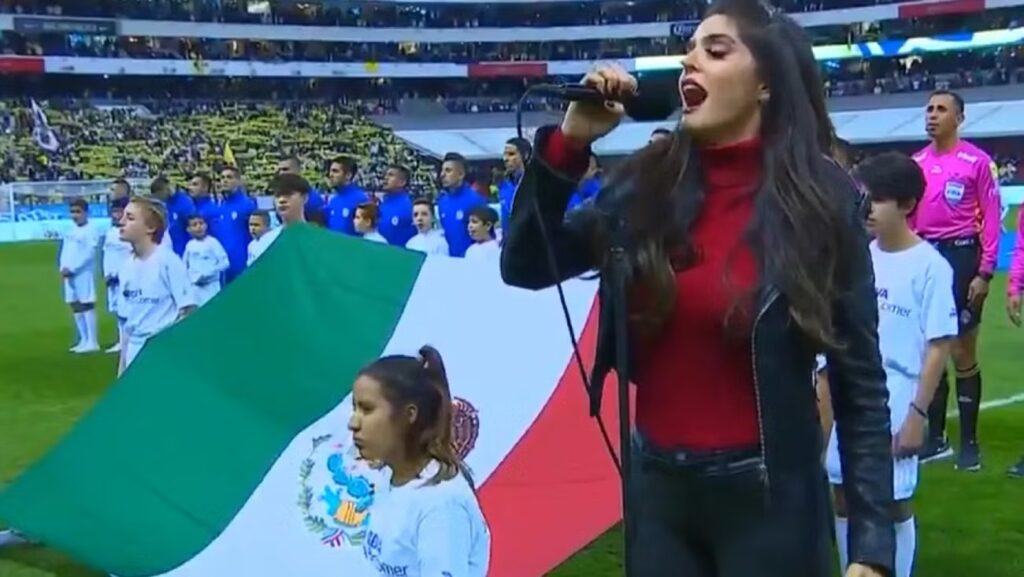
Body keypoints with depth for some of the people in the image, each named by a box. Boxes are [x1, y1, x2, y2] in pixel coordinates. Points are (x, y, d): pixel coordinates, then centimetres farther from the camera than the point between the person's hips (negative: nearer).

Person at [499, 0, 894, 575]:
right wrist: (568, 143, -9)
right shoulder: (647, 182, 0)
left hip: (766, 495, -3)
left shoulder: (819, 198, -8)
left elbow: (861, 382, -7)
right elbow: (524, 266, 2)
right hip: (657, 486, 4)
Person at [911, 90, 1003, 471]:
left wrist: (985, 272, -12)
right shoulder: (917, 163, 9)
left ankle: (969, 443, 12)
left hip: (961, 256, -5)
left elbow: (991, 218, -8)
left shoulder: (977, 161, -7)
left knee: (962, 353, 0)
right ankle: (936, 438, 20)